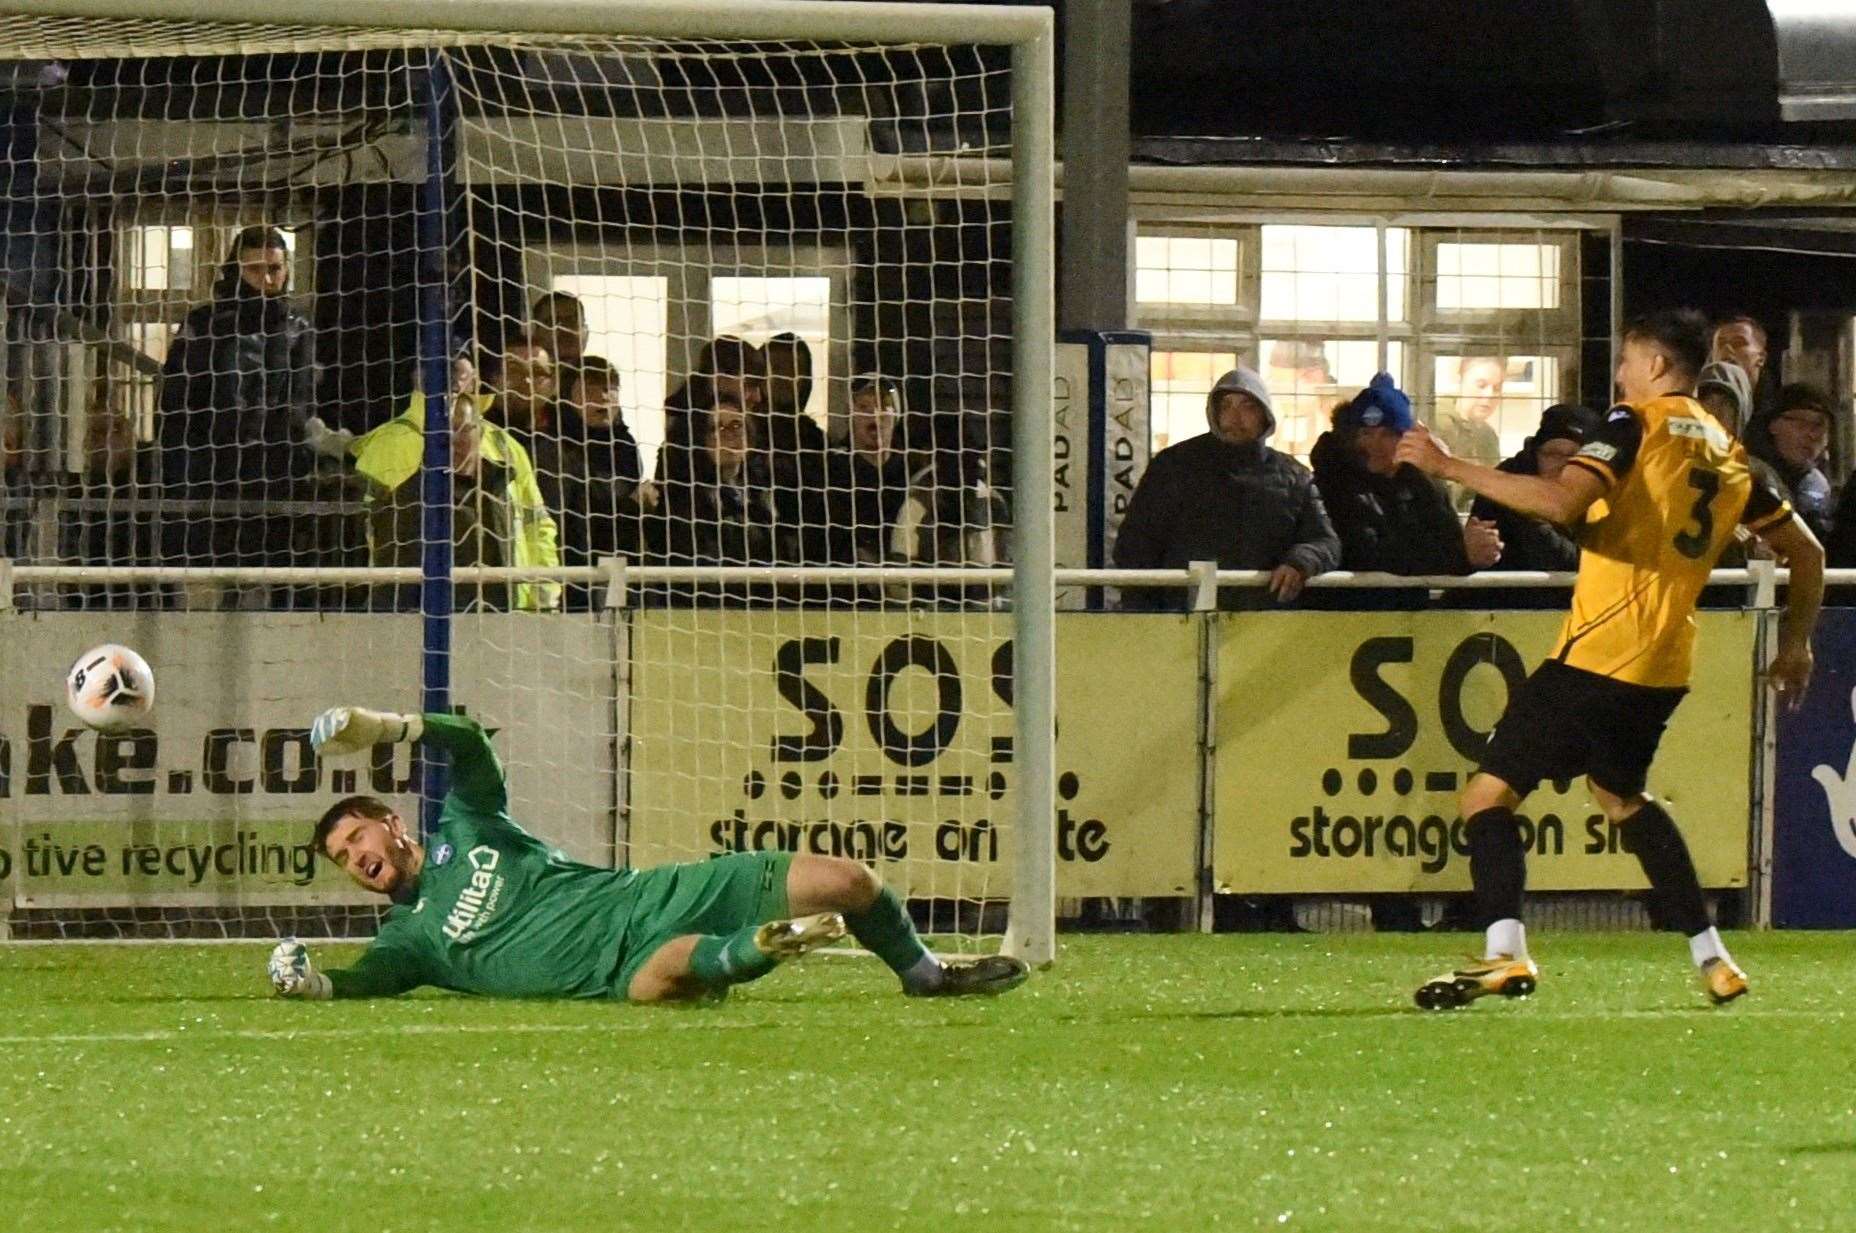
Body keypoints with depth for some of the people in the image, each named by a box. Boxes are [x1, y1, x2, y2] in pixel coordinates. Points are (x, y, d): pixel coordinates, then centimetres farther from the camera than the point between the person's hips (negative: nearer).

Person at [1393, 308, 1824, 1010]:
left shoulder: (1638, 425, -7)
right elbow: (1804, 550, 20)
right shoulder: (1727, 452, 15)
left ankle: (1504, 953, -26)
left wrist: (1450, 468, -18)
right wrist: (1795, 644, 31)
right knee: (1621, 794, 30)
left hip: (1599, 654, -8)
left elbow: (1561, 503, -23)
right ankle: (1712, 960, 24)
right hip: (1666, 663, 8)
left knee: (1490, 793, -6)